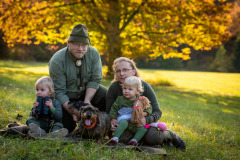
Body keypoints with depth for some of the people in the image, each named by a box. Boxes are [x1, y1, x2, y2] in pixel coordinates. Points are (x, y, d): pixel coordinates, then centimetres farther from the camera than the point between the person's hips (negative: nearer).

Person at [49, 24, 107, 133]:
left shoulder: (93, 53, -16)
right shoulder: (57, 61, -25)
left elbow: (95, 79, -12)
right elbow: (59, 92, -22)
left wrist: (87, 100, -24)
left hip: (87, 91, 2)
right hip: (66, 97, -2)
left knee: (106, 96, -25)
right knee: (66, 128, -13)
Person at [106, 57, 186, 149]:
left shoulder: (144, 86, -15)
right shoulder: (114, 87, -11)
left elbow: (157, 112, -14)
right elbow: (109, 111, -3)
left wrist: (146, 120, -37)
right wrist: (112, 120, -28)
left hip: (143, 120, -1)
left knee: (152, 138, -32)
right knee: (121, 138, -32)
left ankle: (170, 135, 2)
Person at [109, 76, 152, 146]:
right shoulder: (120, 99, 5)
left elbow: (149, 108, 6)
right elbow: (114, 109, 9)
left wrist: (144, 113, -13)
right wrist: (113, 119, -1)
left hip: (135, 124, 2)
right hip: (123, 119, -2)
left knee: (143, 129, -21)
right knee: (123, 123, -36)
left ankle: (135, 140, -31)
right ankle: (115, 137, -38)